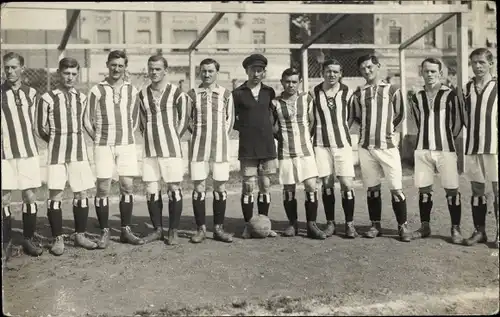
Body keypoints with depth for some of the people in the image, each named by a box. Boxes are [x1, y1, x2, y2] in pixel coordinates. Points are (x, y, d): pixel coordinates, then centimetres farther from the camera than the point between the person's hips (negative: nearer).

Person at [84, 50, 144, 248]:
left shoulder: (131, 90, 8)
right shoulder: (97, 90, -1)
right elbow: (87, 120, 2)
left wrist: (127, 136, 10)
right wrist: (99, 140, 2)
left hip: (127, 144, 3)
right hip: (103, 146, -2)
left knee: (127, 186, 2)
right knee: (103, 188, -2)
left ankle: (126, 230, 11)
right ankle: (104, 232, 6)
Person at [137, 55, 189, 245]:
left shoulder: (176, 93, -3)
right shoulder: (143, 94, 9)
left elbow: (183, 120, 2)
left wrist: (173, 139, 2)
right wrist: (150, 137, 9)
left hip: (171, 149, -4)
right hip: (149, 150, 4)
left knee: (174, 189, 0)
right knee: (152, 191, 6)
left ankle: (173, 231, 10)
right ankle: (158, 229, 18)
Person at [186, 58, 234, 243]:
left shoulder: (226, 94, 6)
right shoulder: (192, 94, 5)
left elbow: (230, 119, 13)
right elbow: (186, 118, 12)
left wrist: (220, 135, 6)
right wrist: (197, 132, 3)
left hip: (220, 146, 0)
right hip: (198, 146, 0)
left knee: (220, 187, 3)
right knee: (198, 187, 0)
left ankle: (218, 228, 11)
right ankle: (201, 229, 8)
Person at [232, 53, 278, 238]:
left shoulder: (269, 92, 8)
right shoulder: (238, 93, -1)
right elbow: (232, 119, 5)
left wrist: (268, 127, 9)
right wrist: (245, 128, -5)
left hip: (267, 145, 3)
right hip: (247, 147, -3)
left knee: (265, 185, 7)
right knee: (248, 186, -1)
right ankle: (248, 226, 9)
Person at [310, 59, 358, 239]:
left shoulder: (347, 92, 0)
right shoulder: (314, 93, 2)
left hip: (342, 143, -1)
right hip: (321, 144, 1)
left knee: (346, 184, -6)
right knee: (327, 185, 4)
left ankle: (349, 224, 5)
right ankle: (330, 223, 15)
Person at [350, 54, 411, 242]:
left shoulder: (392, 90, 2)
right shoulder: (358, 93, 8)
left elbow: (399, 115, 11)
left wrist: (387, 129, 8)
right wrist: (369, 128, 9)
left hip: (387, 146, -2)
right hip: (366, 147, 2)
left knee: (396, 188, -4)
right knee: (372, 188, 9)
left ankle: (402, 226, 5)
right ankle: (375, 225, 18)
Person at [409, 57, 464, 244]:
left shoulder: (450, 95, -2)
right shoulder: (417, 98, 9)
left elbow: (458, 123, 4)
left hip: (445, 149, -3)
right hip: (423, 149, 3)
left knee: (451, 190, -3)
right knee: (424, 190, 7)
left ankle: (455, 229, 6)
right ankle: (425, 227, 19)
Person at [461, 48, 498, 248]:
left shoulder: (496, 87, -1)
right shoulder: (467, 88, 11)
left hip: (493, 147, -4)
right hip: (472, 147, 4)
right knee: (477, 191, 9)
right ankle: (479, 231, 18)